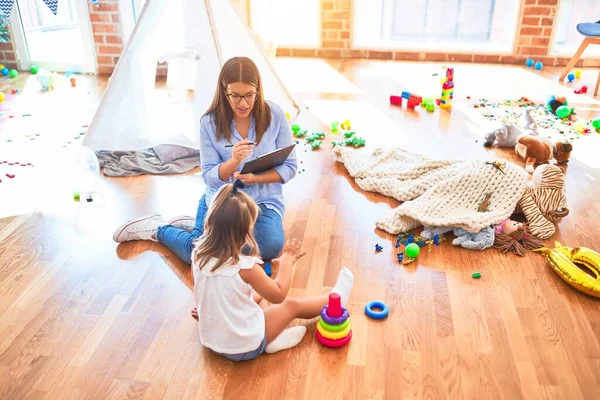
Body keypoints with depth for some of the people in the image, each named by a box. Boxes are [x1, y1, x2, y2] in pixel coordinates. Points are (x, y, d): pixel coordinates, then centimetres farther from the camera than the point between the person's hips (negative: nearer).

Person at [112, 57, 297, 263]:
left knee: (271, 247, -29)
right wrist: (233, 161, -29)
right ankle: (157, 228, 13)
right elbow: (210, 177, -8)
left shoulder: (275, 115, -8)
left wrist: (255, 177, -22)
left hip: (264, 201, 2)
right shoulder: (210, 122, -8)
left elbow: (289, 166, -5)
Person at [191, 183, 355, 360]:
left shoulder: (198, 256, -12)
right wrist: (287, 262, 1)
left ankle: (271, 338, 12)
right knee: (292, 305, 13)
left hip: (211, 341, 6)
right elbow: (278, 295, -11)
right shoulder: (245, 266, -29)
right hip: (246, 347, -6)